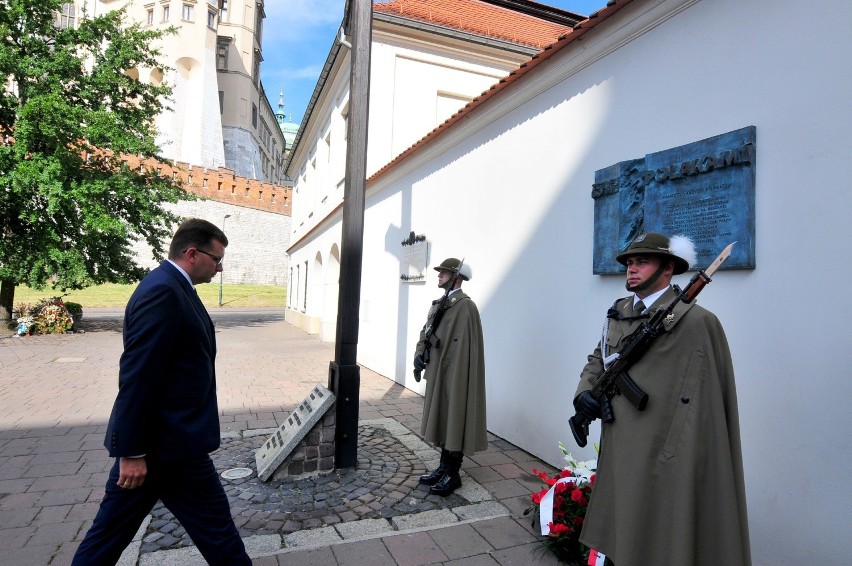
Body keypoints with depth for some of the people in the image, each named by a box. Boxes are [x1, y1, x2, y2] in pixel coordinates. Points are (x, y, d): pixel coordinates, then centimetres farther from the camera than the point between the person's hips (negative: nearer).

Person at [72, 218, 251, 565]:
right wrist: (132, 451, -20)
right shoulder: (163, 291, -21)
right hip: (169, 441, -10)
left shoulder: (170, 288, 10)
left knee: (111, 531, 21)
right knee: (214, 525, 8)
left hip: (158, 436, 10)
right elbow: (137, 375, -24)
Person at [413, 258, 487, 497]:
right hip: (437, 374, 9)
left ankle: (453, 474, 17)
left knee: (454, 421, 3)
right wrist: (419, 353, -1)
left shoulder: (466, 306, -16)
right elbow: (425, 332, 16)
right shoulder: (438, 304, 12)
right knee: (442, 421, 17)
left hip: (455, 376, -9)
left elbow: (465, 348, -20)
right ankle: (444, 467, 32)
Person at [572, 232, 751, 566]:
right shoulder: (619, 314, 7)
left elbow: (705, 404, -13)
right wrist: (584, 392, -1)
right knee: (621, 537, 21)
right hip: (620, 452, 7)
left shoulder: (696, 322, -14)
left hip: (666, 459, -6)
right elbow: (598, 359, 17)